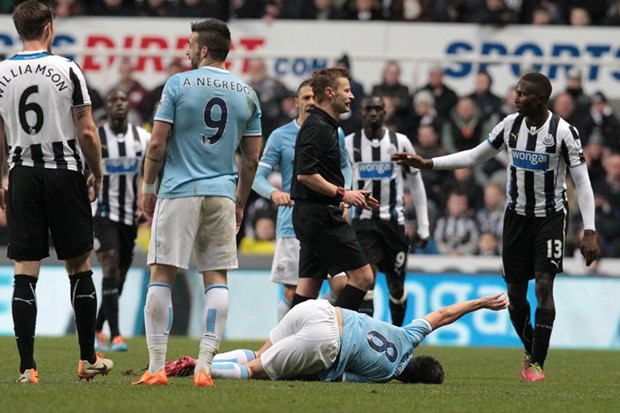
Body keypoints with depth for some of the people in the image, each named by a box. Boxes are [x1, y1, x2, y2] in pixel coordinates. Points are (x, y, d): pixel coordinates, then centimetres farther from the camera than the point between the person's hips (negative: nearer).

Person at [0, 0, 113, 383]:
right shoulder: (67, 69, -5)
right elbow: (86, 132, -6)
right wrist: (97, 174, 8)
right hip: (65, 172, -2)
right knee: (80, 267, 8)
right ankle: (88, 359, 12)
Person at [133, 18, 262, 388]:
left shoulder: (178, 84, -4)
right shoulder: (247, 94, 8)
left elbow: (157, 143, -5)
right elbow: (252, 157, 11)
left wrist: (148, 187, 7)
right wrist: (240, 202, 20)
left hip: (179, 193, -3)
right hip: (223, 195, 3)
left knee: (162, 276, 1)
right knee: (217, 279, 5)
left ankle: (157, 367, -3)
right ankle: (205, 367, -4)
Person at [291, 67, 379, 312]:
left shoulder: (325, 126, 20)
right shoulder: (317, 127, -12)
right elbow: (305, 173, -22)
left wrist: (351, 196, 18)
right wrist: (342, 194, -18)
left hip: (312, 216, 10)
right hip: (321, 216, -10)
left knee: (310, 285, 7)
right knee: (362, 275, -9)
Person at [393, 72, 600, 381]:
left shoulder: (563, 132, -16)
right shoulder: (510, 124, -3)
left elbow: (582, 182, -13)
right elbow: (475, 156, 9)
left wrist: (589, 231, -19)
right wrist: (426, 163, 3)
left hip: (550, 217, -4)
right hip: (517, 216, 4)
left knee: (543, 285, -15)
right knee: (515, 292, 5)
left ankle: (536, 363, -9)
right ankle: (531, 352, 26)